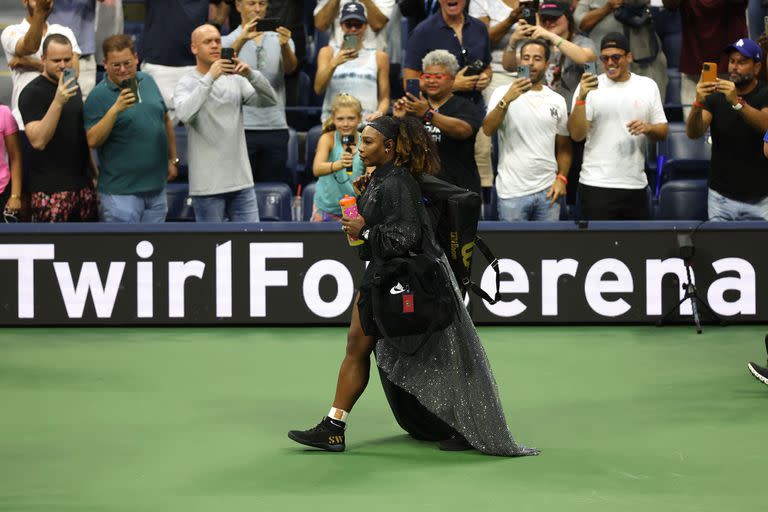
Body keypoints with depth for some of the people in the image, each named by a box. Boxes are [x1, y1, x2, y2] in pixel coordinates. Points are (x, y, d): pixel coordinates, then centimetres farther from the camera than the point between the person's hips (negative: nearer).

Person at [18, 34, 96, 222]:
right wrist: (57, 102, -29)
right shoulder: (32, 92, -10)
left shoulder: (73, 87, 13)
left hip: (83, 183, 7)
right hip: (51, 188, -7)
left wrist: (93, 170, 21)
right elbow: (38, 141, -22)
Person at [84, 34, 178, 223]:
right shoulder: (98, 96, -10)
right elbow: (93, 140, -20)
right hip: (121, 191, -6)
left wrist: (173, 159, 20)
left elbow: (165, 121, 20)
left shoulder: (148, 81, 8)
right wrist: (115, 109, -29)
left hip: (157, 187, 6)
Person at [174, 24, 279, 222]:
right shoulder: (187, 84, -3)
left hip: (241, 181, 4)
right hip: (207, 184, -4)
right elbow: (185, 114, -24)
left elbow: (270, 100, -1)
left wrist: (251, 75, -19)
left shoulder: (236, 79, 9)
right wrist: (210, 77, -27)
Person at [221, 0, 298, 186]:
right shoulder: (229, 41, 6)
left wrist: (285, 45, -28)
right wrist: (241, 39, -31)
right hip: (241, 127, -2)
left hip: (276, 128, 2)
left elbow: (290, 68, -6)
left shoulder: (279, 39, 12)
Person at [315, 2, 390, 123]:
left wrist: (379, 113, -9)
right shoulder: (328, 52, 12)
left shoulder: (379, 57, 12)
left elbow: (384, 98, 12)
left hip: (367, 122, 0)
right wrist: (334, 63, -15)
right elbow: (318, 89, -1)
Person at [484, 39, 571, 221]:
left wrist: (561, 178, -2)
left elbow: (563, 146, 13)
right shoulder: (503, 93, 0)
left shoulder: (557, 101, 10)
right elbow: (488, 129, -15)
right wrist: (506, 100, -27)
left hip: (547, 190, 3)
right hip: (513, 191, -3)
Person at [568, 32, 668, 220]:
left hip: (636, 185, 3)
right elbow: (576, 134, -9)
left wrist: (648, 128, -12)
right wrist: (581, 97, -22)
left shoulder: (648, 86, 8)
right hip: (597, 185, -3)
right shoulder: (589, 87, -1)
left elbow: (663, 132, 11)